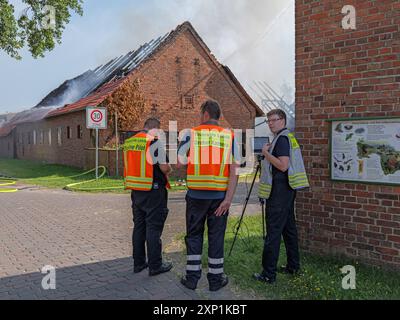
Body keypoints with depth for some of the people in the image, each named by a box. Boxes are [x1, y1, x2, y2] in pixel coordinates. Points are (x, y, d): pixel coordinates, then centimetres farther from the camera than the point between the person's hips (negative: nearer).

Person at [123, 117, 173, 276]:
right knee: (153, 228, 2)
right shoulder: (155, 141, -13)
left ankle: (138, 263, 24)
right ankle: (155, 265, 10)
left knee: (138, 227, 15)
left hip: (136, 191, 7)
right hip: (153, 191, -7)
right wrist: (169, 170, 6)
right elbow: (164, 167, -17)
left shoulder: (128, 142, 9)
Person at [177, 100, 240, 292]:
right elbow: (234, 170, -6)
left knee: (194, 235, 13)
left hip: (196, 194, -1)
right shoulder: (229, 136, 2)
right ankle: (216, 279, 20)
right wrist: (228, 199, -7)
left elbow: (180, 163, -1)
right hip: (220, 195, 1)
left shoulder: (191, 134, -1)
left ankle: (192, 277, 19)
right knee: (216, 236, 10)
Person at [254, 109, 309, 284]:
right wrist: (267, 154, 13)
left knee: (273, 230, -8)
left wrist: (266, 153, -13)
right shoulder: (288, 137, 18)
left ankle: (268, 274, -4)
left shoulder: (282, 138, -14)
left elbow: (283, 165, -23)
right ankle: (293, 266, 25)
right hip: (287, 189, 11)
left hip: (279, 190, -11)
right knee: (288, 227, 15)